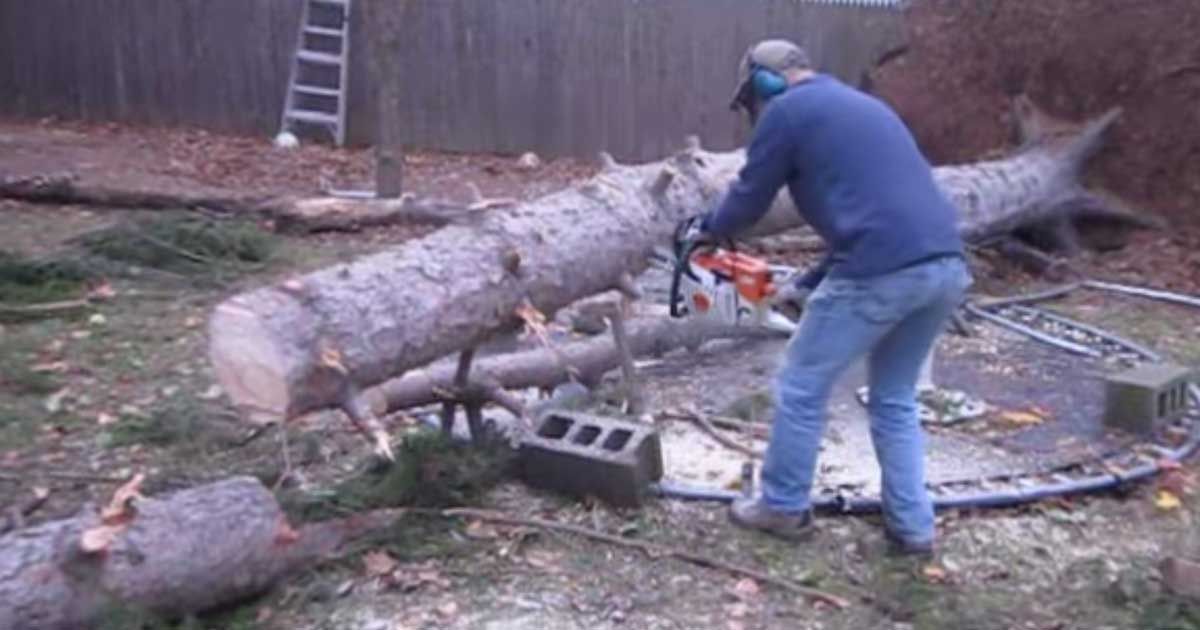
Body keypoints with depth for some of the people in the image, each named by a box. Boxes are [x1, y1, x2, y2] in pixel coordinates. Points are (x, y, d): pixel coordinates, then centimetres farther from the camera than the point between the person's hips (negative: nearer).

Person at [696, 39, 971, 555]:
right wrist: (813, 283, 33)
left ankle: (784, 507, 26)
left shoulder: (786, 111, 5)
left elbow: (749, 199, 12)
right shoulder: (863, 105, 29)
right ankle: (912, 526, 26)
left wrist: (710, 229, 34)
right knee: (895, 400, 23)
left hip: (883, 272, -8)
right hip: (947, 266, 8)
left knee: (802, 389, 12)